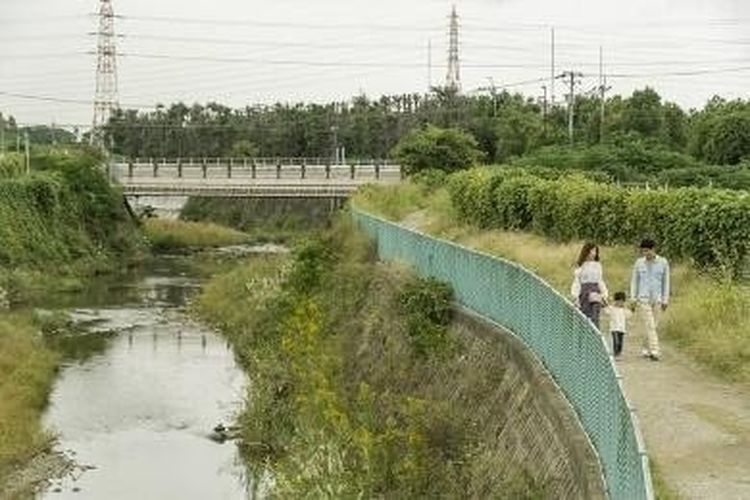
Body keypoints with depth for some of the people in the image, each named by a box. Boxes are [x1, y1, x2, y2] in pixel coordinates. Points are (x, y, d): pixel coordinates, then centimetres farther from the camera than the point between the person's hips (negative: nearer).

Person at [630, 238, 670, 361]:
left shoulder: (663, 262, 2)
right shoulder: (639, 262, 2)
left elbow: (666, 282, 7)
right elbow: (634, 281, 9)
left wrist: (665, 300, 4)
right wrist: (633, 299, 4)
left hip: (657, 300, 1)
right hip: (643, 299, -1)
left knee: (653, 326, 6)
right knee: (649, 326, -10)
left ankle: (646, 350, 19)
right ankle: (654, 351, -13)